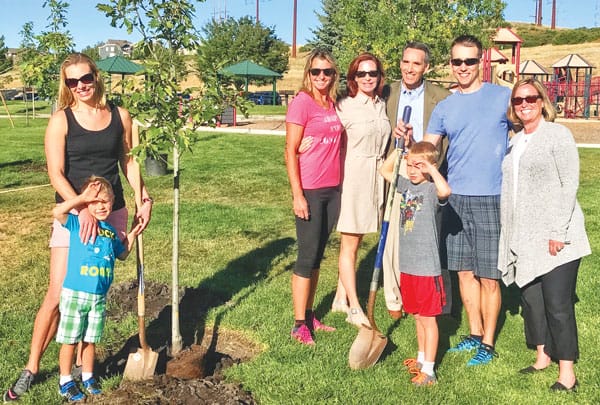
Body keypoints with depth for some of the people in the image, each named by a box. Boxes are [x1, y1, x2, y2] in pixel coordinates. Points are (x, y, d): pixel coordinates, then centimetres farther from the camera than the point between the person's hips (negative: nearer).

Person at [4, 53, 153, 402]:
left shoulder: (120, 116, 2)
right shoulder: (61, 120, -6)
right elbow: (56, 173, -14)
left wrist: (144, 198, 3)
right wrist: (83, 209, -26)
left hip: (112, 214, 3)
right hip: (72, 214, -3)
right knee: (58, 295, -4)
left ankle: (84, 360, 26)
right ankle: (31, 369, 12)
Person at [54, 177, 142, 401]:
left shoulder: (111, 231, 10)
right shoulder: (77, 224, -6)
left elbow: (122, 254, 25)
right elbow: (57, 212, -25)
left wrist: (132, 234, 16)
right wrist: (82, 197, -24)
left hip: (99, 297, 5)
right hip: (74, 294, -4)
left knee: (90, 340, 17)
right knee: (70, 340, 7)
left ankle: (88, 378, 31)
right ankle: (65, 382, 21)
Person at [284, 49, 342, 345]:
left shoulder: (334, 104, 10)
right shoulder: (301, 102, -10)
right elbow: (290, 151, -12)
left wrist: (341, 183, 11)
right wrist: (297, 195, -16)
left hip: (333, 190, 7)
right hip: (309, 191, -6)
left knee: (317, 255, 13)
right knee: (307, 257, -2)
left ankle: (309, 315, 24)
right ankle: (299, 324, 8)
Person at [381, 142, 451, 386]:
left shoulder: (432, 189, -13)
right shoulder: (406, 185, 9)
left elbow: (445, 191, -37)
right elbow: (385, 170, 22)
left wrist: (431, 168, -25)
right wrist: (400, 149, 11)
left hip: (427, 267, -7)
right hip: (407, 264, 7)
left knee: (428, 318, 1)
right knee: (417, 315, 20)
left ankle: (428, 371, 8)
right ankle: (422, 358, 36)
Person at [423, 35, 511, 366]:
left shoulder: (503, 97, 0)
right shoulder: (444, 108, 10)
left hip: (490, 200, -4)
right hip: (454, 198, 4)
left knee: (488, 276, 1)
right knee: (464, 271, 12)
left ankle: (487, 344, 15)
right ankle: (474, 334, 27)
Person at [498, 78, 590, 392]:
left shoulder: (557, 135, -4)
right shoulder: (515, 142, 15)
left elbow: (570, 184, -10)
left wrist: (558, 231, -16)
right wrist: (510, 234, 13)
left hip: (554, 238, -6)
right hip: (524, 238, 7)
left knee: (558, 303, -5)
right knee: (530, 298, 11)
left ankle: (567, 371, 4)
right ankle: (542, 355, 26)